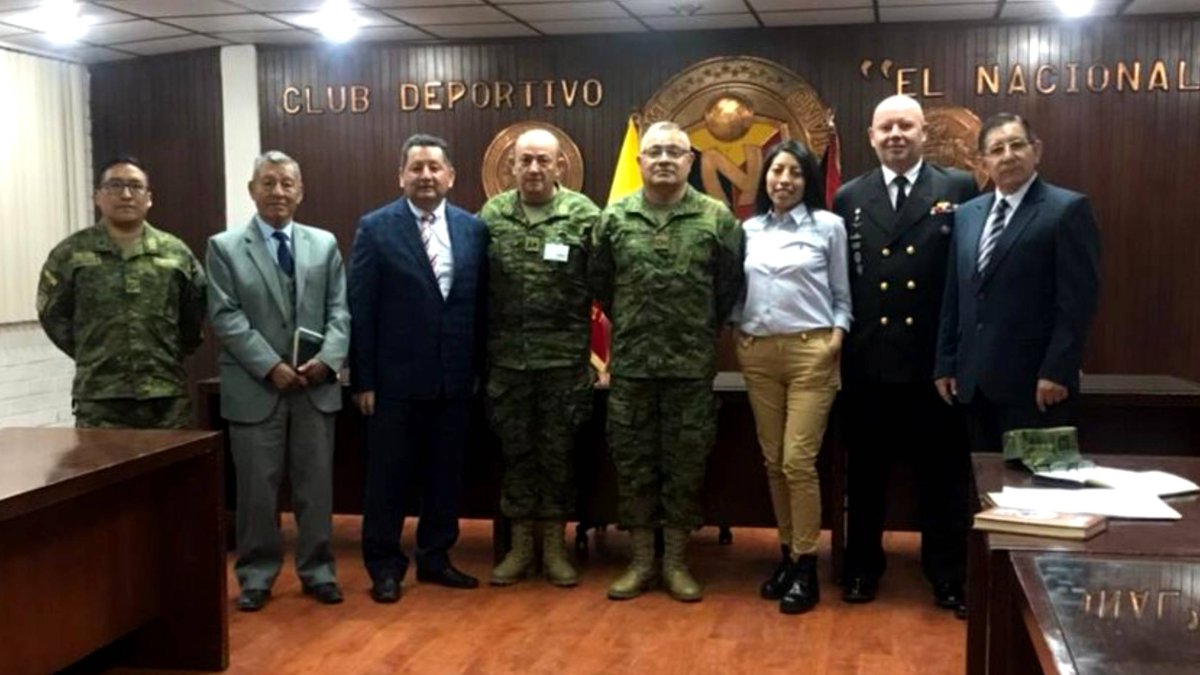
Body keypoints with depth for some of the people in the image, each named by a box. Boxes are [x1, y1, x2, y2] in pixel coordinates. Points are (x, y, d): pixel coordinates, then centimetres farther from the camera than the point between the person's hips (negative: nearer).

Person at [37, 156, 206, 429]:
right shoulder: (71, 253, 2)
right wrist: (92, 357, 6)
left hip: (168, 396, 2)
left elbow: (197, 312, 13)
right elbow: (52, 314, 7)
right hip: (100, 399, -2)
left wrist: (171, 354, 8)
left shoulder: (176, 252, 6)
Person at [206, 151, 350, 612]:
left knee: (316, 484, 9)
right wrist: (271, 367, -15)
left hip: (316, 387, 2)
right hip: (255, 389, -2)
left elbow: (339, 311, 5)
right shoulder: (225, 247, 2)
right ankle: (256, 575, 19)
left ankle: (317, 570, 21)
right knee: (257, 488, 5)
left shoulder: (325, 244, 11)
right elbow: (226, 317, -6)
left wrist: (328, 358, -12)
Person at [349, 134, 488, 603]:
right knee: (388, 476, 7)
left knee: (446, 474, 13)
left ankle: (435, 557, 28)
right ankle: (384, 566, 20)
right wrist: (363, 379, -8)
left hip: (455, 379, 3)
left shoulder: (473, 229, 4)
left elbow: (480, 304, 7)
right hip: (395, 379, -3)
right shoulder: (376, 228, -4)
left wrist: (480, 368, 5)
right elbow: (360, 310, -5)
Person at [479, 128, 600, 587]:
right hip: (506, 359, 2)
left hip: (564, 359, -2)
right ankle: (520, 546, 22)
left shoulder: (584, 215, -4)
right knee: (515, 451, 10)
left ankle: (554, 548, 20)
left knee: (557, 453, 7)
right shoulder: (491, 216, 3)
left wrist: (591, 344, -3)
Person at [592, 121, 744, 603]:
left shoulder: (717, 218, -2)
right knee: (633, 463, 7)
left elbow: (730, 286, 4)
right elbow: (601, 284, 12)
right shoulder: (614, 219, 2)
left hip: (693, 365, -1)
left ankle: (675, 562, 19)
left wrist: (702, 330, 8)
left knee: (685, 464, 6)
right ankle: (641, 561, 20)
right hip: (630, 364, 1)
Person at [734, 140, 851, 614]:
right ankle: (788, 554, 20)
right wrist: (737, 334, 2)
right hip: (758, 352, 4)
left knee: (798, 460, -8)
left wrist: (836, 337, -9)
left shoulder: (829, 226, 3)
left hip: (810, 351, -4)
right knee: (773, 461, 8)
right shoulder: (749, 230, 11)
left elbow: (841, 295, 4)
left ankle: (806, 566, 3)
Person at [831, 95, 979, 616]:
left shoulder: (958, 189, 1)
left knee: (942, 474, 8)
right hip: (868, 361, 2)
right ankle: (863, 569, 27)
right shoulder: (849, 198, 8)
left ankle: (948, 577, 21)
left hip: (936, 359, -2)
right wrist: (838, 340, 0)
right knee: (865, 473, 13)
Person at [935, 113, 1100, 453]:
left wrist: (1057, 372, -17)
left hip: (1034, 381, -6)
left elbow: (1078, 300, -11)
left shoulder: (1068, 209, -6)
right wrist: (946, 364, 11)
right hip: (975, 381, 6)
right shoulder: (967, 214, 14)